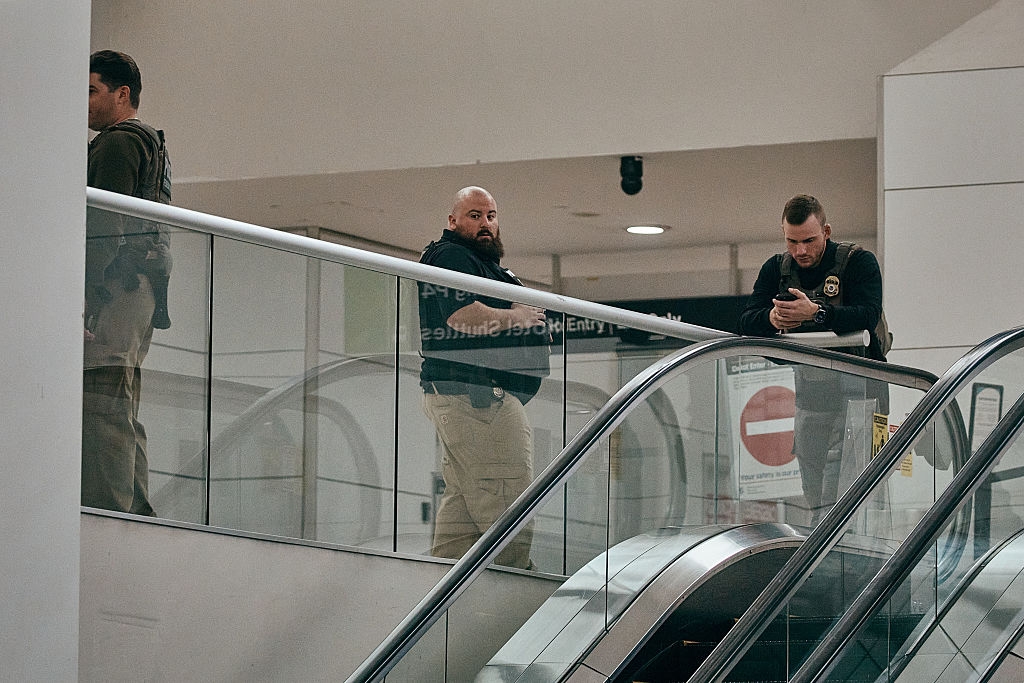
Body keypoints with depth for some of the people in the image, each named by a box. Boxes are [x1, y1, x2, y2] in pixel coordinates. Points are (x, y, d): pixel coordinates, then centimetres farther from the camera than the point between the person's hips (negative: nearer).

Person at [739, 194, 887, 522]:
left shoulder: (858, 261, -7)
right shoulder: (777, 268, 8)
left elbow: (868, 314, -23)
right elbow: (746, 323, -2)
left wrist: (816, 312, -39)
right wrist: (771, 318, -26)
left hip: (856, 375, -6)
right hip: (807, 380, 6)